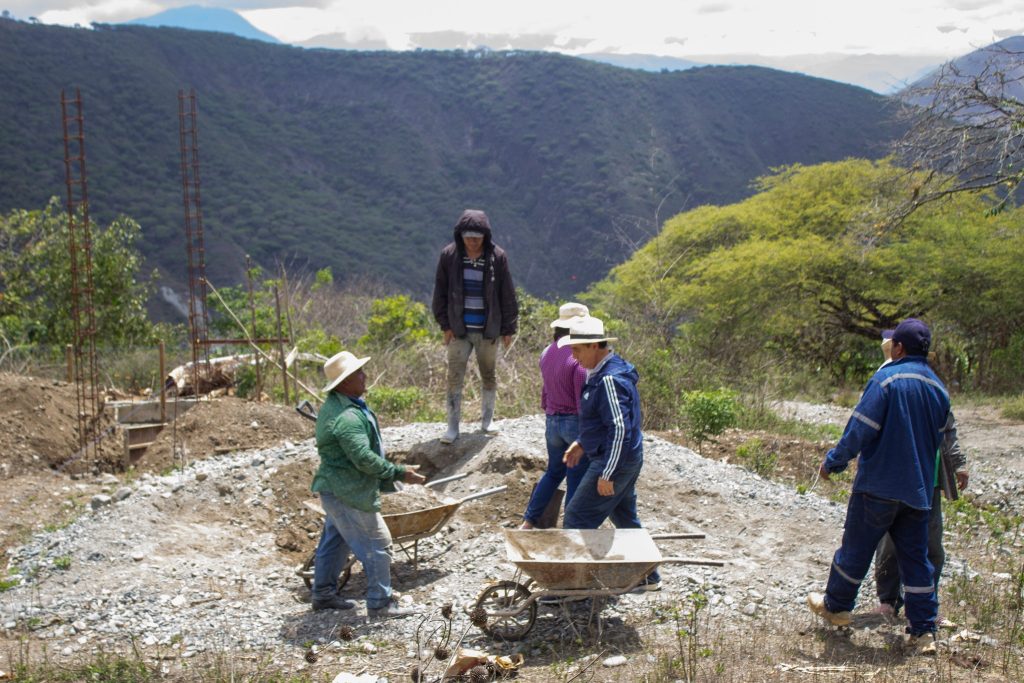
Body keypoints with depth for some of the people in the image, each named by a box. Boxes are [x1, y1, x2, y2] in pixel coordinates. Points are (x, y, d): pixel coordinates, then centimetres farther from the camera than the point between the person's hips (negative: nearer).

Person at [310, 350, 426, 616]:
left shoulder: (334, 405, 9)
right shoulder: (347, 417, -27)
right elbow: (364, 458, -30)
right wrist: (399, 473, -21)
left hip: (335, 489, 11)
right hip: (348, 493, -11)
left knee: (335, 541, 20)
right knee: (377, 543, -2)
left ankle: (323, 594, 32)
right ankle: (380, 603, 7)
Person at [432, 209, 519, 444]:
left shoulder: (497, 257, -7)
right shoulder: (449, 255, -5)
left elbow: (507, 295, -1)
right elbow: (440, 292, 4)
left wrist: (508, 328, 1)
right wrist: (445, 324, 0)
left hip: (488, 330, 0)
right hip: (459, 329, 0)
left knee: (488, 376, 12)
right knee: (454, 377, -2)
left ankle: (487, 420, 28)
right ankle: (453, 426, 5)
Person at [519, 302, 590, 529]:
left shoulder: (547, 353, 2)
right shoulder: (578, 358, -21)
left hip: (552, 422, 7)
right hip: (575, 423, -7)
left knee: (553, 472, 24)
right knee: (576, 480, 6)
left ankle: (528, 522, 24)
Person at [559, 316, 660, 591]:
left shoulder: (610, 380, -23)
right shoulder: (602, 372, 10)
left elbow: (619, 429, -26)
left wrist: (607, 474, -24)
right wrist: (581, 443, 18)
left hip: (615, 462, -11)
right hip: (627, 461, 11)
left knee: (577, 517, -4)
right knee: (625, 517, 20)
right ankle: (647, 577, 31)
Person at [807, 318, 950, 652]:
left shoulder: (886, 379, -14)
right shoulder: (939, 389, 6)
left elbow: (860, 429, -16)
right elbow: (937, 439, 16)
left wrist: (833, 462, -5)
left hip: (879, 484, -5)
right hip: (918, 488, 6)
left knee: (856, 547, 10)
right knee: (915, 556, 10)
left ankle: (836, 605, 26)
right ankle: (923, 631, 11)